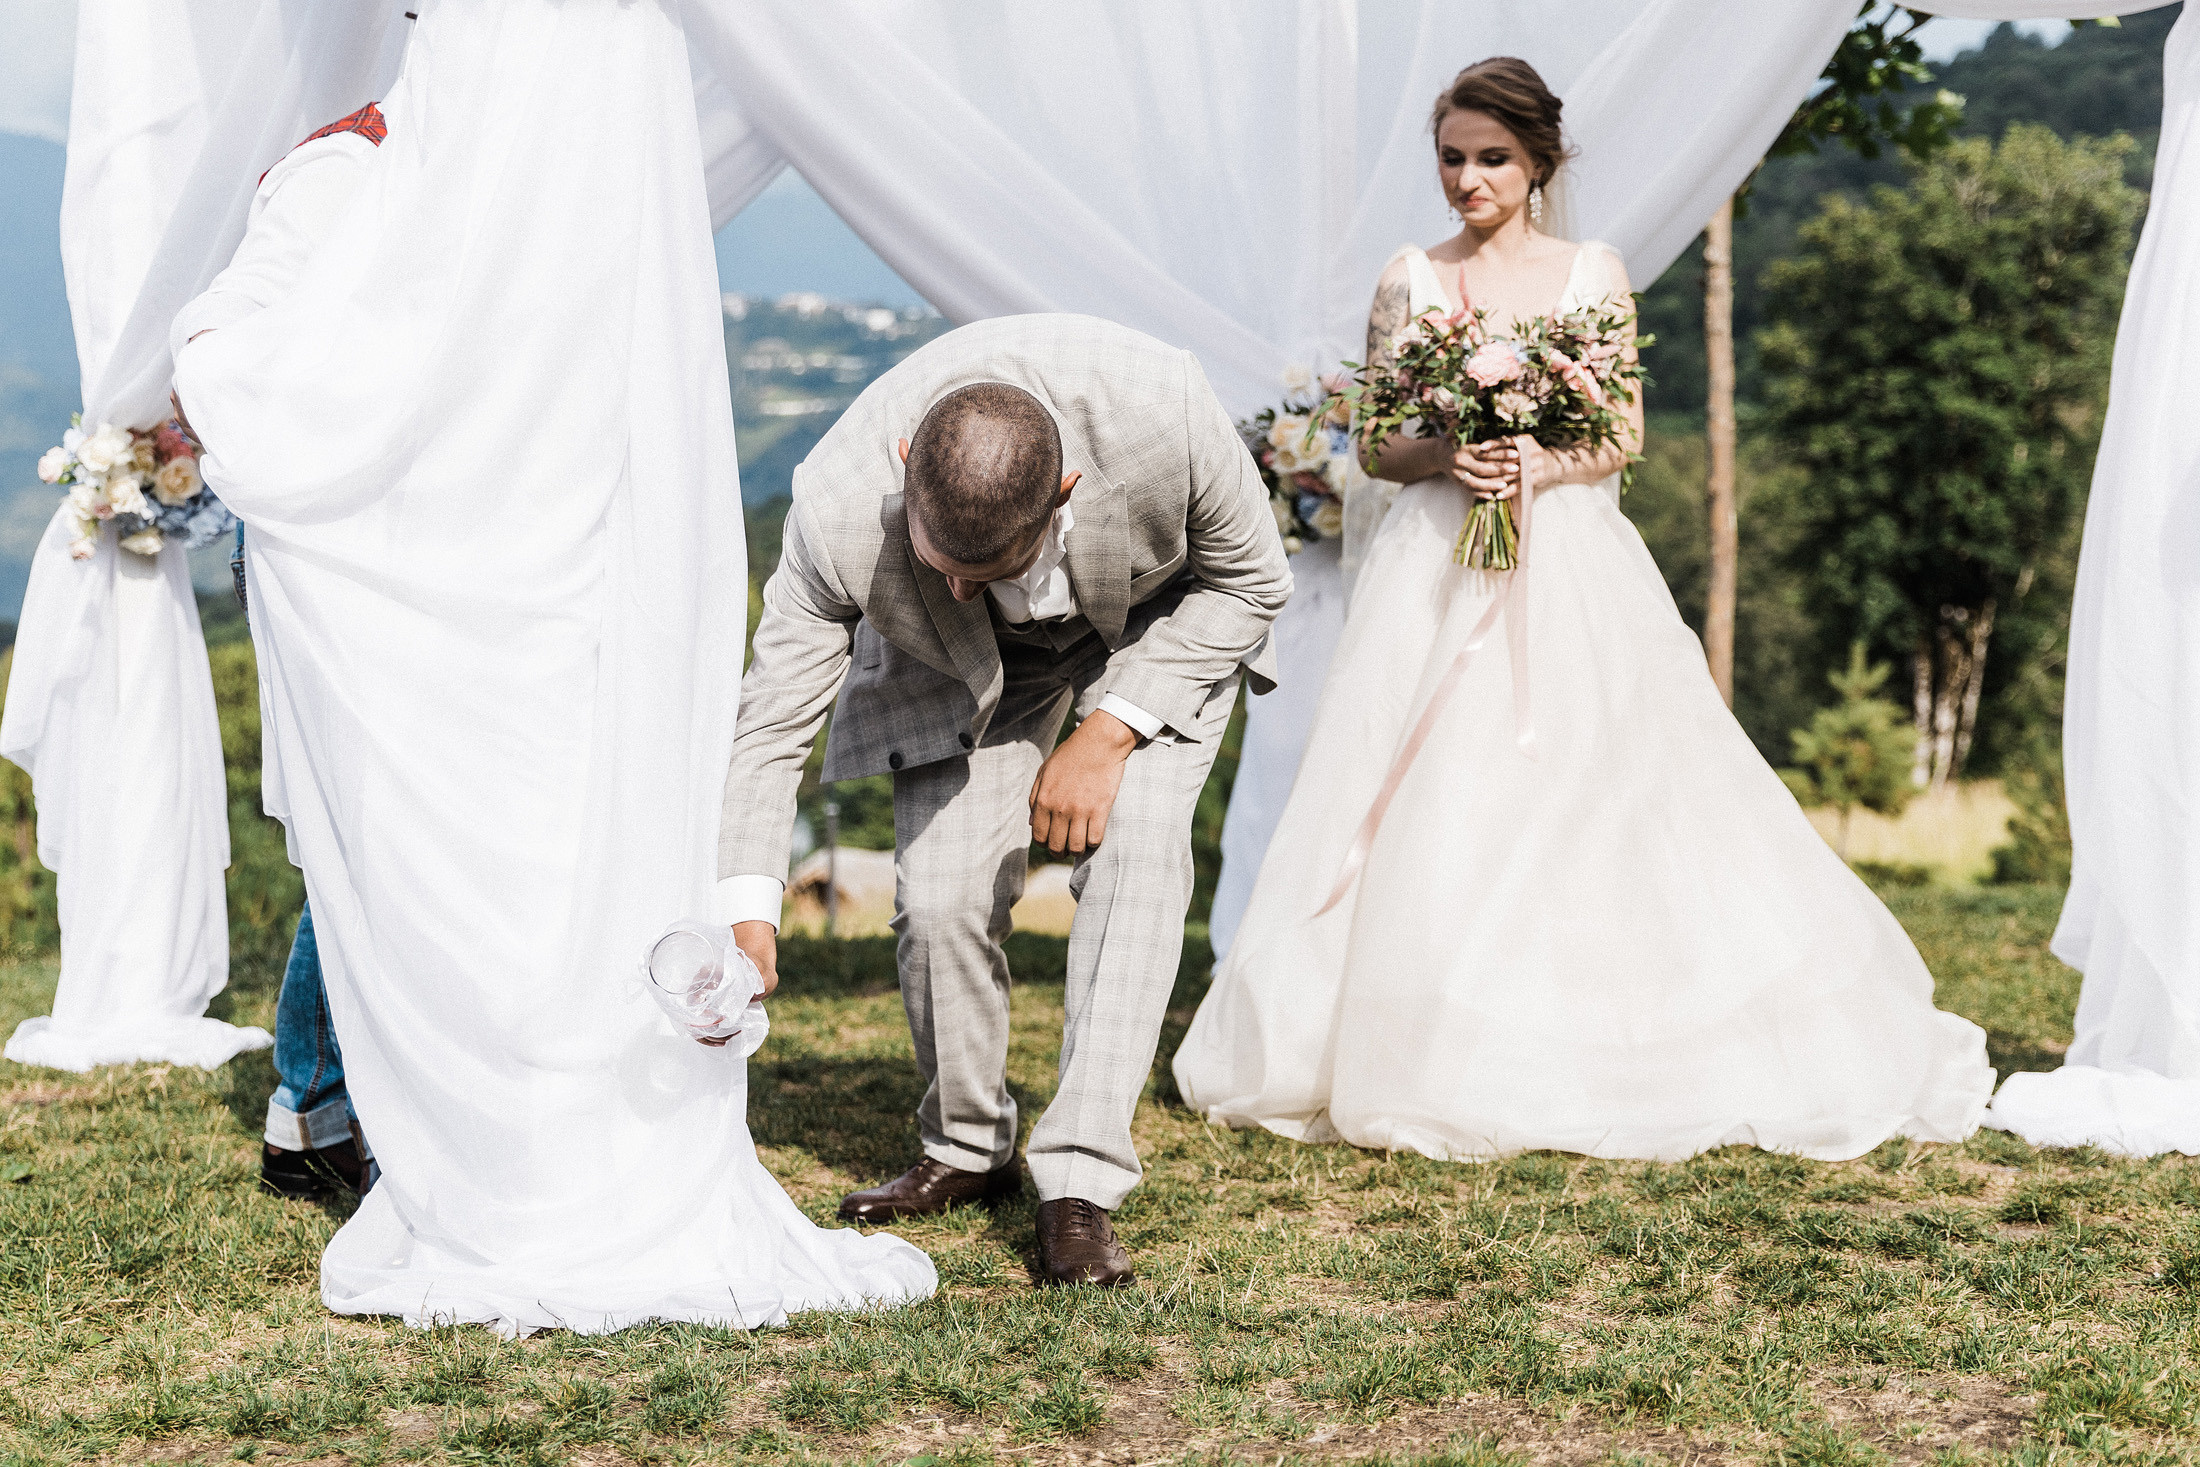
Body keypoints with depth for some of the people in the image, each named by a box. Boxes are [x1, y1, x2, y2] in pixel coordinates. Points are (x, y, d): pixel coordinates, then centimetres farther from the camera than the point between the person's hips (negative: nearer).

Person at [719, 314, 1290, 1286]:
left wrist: (1109, 733, -27)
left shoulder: (1162, 412, -41)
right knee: (940, 898, -11)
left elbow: (1249, 583, -21)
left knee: (1134, 850, -22)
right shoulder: (838, 512, -38)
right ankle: (966, 1150, 16)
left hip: (1162, 624, -1)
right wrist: (745, 915, -36)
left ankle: (1080, 1185, -18)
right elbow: (771, 724, -26)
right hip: (960, 663, 1)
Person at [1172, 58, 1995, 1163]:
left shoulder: (1593, 275, 7)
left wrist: (1540, 465, -14)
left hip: (1572, 573, 0)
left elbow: (1625, 434, 5)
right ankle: (1432, 1061, 1)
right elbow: (1377, 446, 8)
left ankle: (1591, 1060, 7)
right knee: (1428, 814, -6)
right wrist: (1449, 456, -13)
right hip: (1438, 577, 0)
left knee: (1587, 807, -3)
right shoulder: (1410, 279, 8)